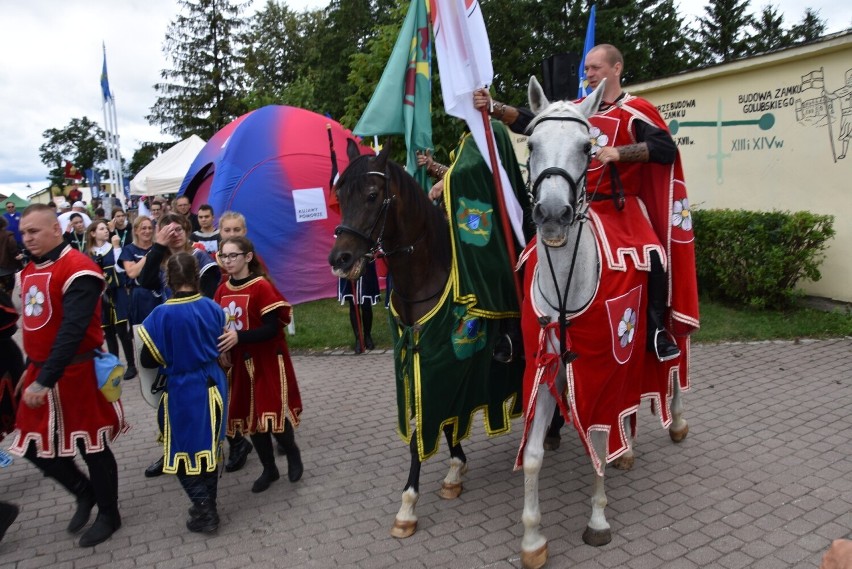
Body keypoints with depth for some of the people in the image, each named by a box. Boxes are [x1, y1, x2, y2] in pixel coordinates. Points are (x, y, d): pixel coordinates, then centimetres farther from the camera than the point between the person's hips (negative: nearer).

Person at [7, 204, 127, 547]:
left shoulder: (78, 270, -18)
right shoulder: (29, 270, 11)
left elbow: (73, 331, -26)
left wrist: (45, 380, -30)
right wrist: (33, 368, 20)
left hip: (76, 373, -8)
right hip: (40, 370, 8)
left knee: (92, 446, 5)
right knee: (34, 445, 11)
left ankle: (109, 514, 25)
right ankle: (85, 493, 35)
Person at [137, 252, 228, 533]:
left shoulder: (162, 315, -18)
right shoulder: (213, 308, -6)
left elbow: (148, 360, -9)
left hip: (182, 390, -4)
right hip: (213, 385, 5)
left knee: (184, 451, 11)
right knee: (208, 447, 18)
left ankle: (204, 508, 7)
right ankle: (208, 505, 32)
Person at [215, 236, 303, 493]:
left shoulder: (261, 287, -15)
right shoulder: (223, 290, 4)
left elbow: (272, 329, -20)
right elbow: (221, 326, 13)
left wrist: (239, 337, -29)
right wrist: (220, 337, -8)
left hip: (268, 362, -6)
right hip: (241, 363, 6)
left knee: (273, 415, -7)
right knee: (251, 416, 11)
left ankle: (293, 454, 24)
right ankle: (269, 469, 30)